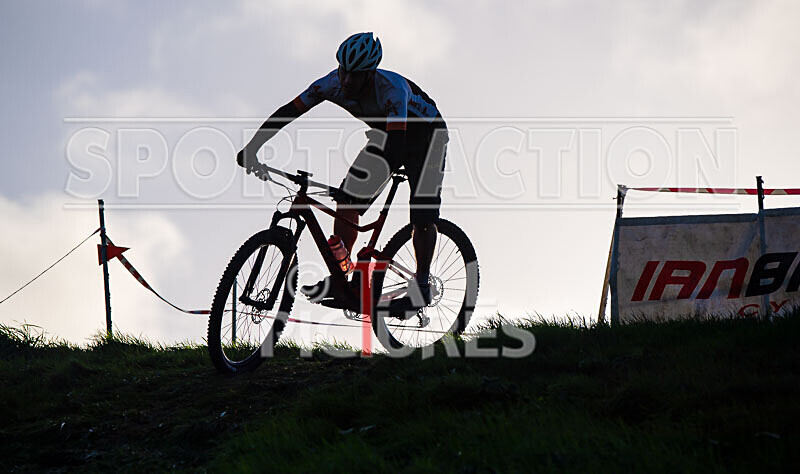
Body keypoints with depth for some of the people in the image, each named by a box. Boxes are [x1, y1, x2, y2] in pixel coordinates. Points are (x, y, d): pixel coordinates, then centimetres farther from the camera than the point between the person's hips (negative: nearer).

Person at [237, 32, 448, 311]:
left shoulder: (393, 89, -39)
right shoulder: (334, 83, -24)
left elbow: (396, 141, -48)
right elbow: (288, 112, -21)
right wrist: (251, 149, -30)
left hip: (426, 134, -5)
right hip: (385, 133, 5)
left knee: (423, 214, -16)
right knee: (347, 199, -10)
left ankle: (422, 286, -3)